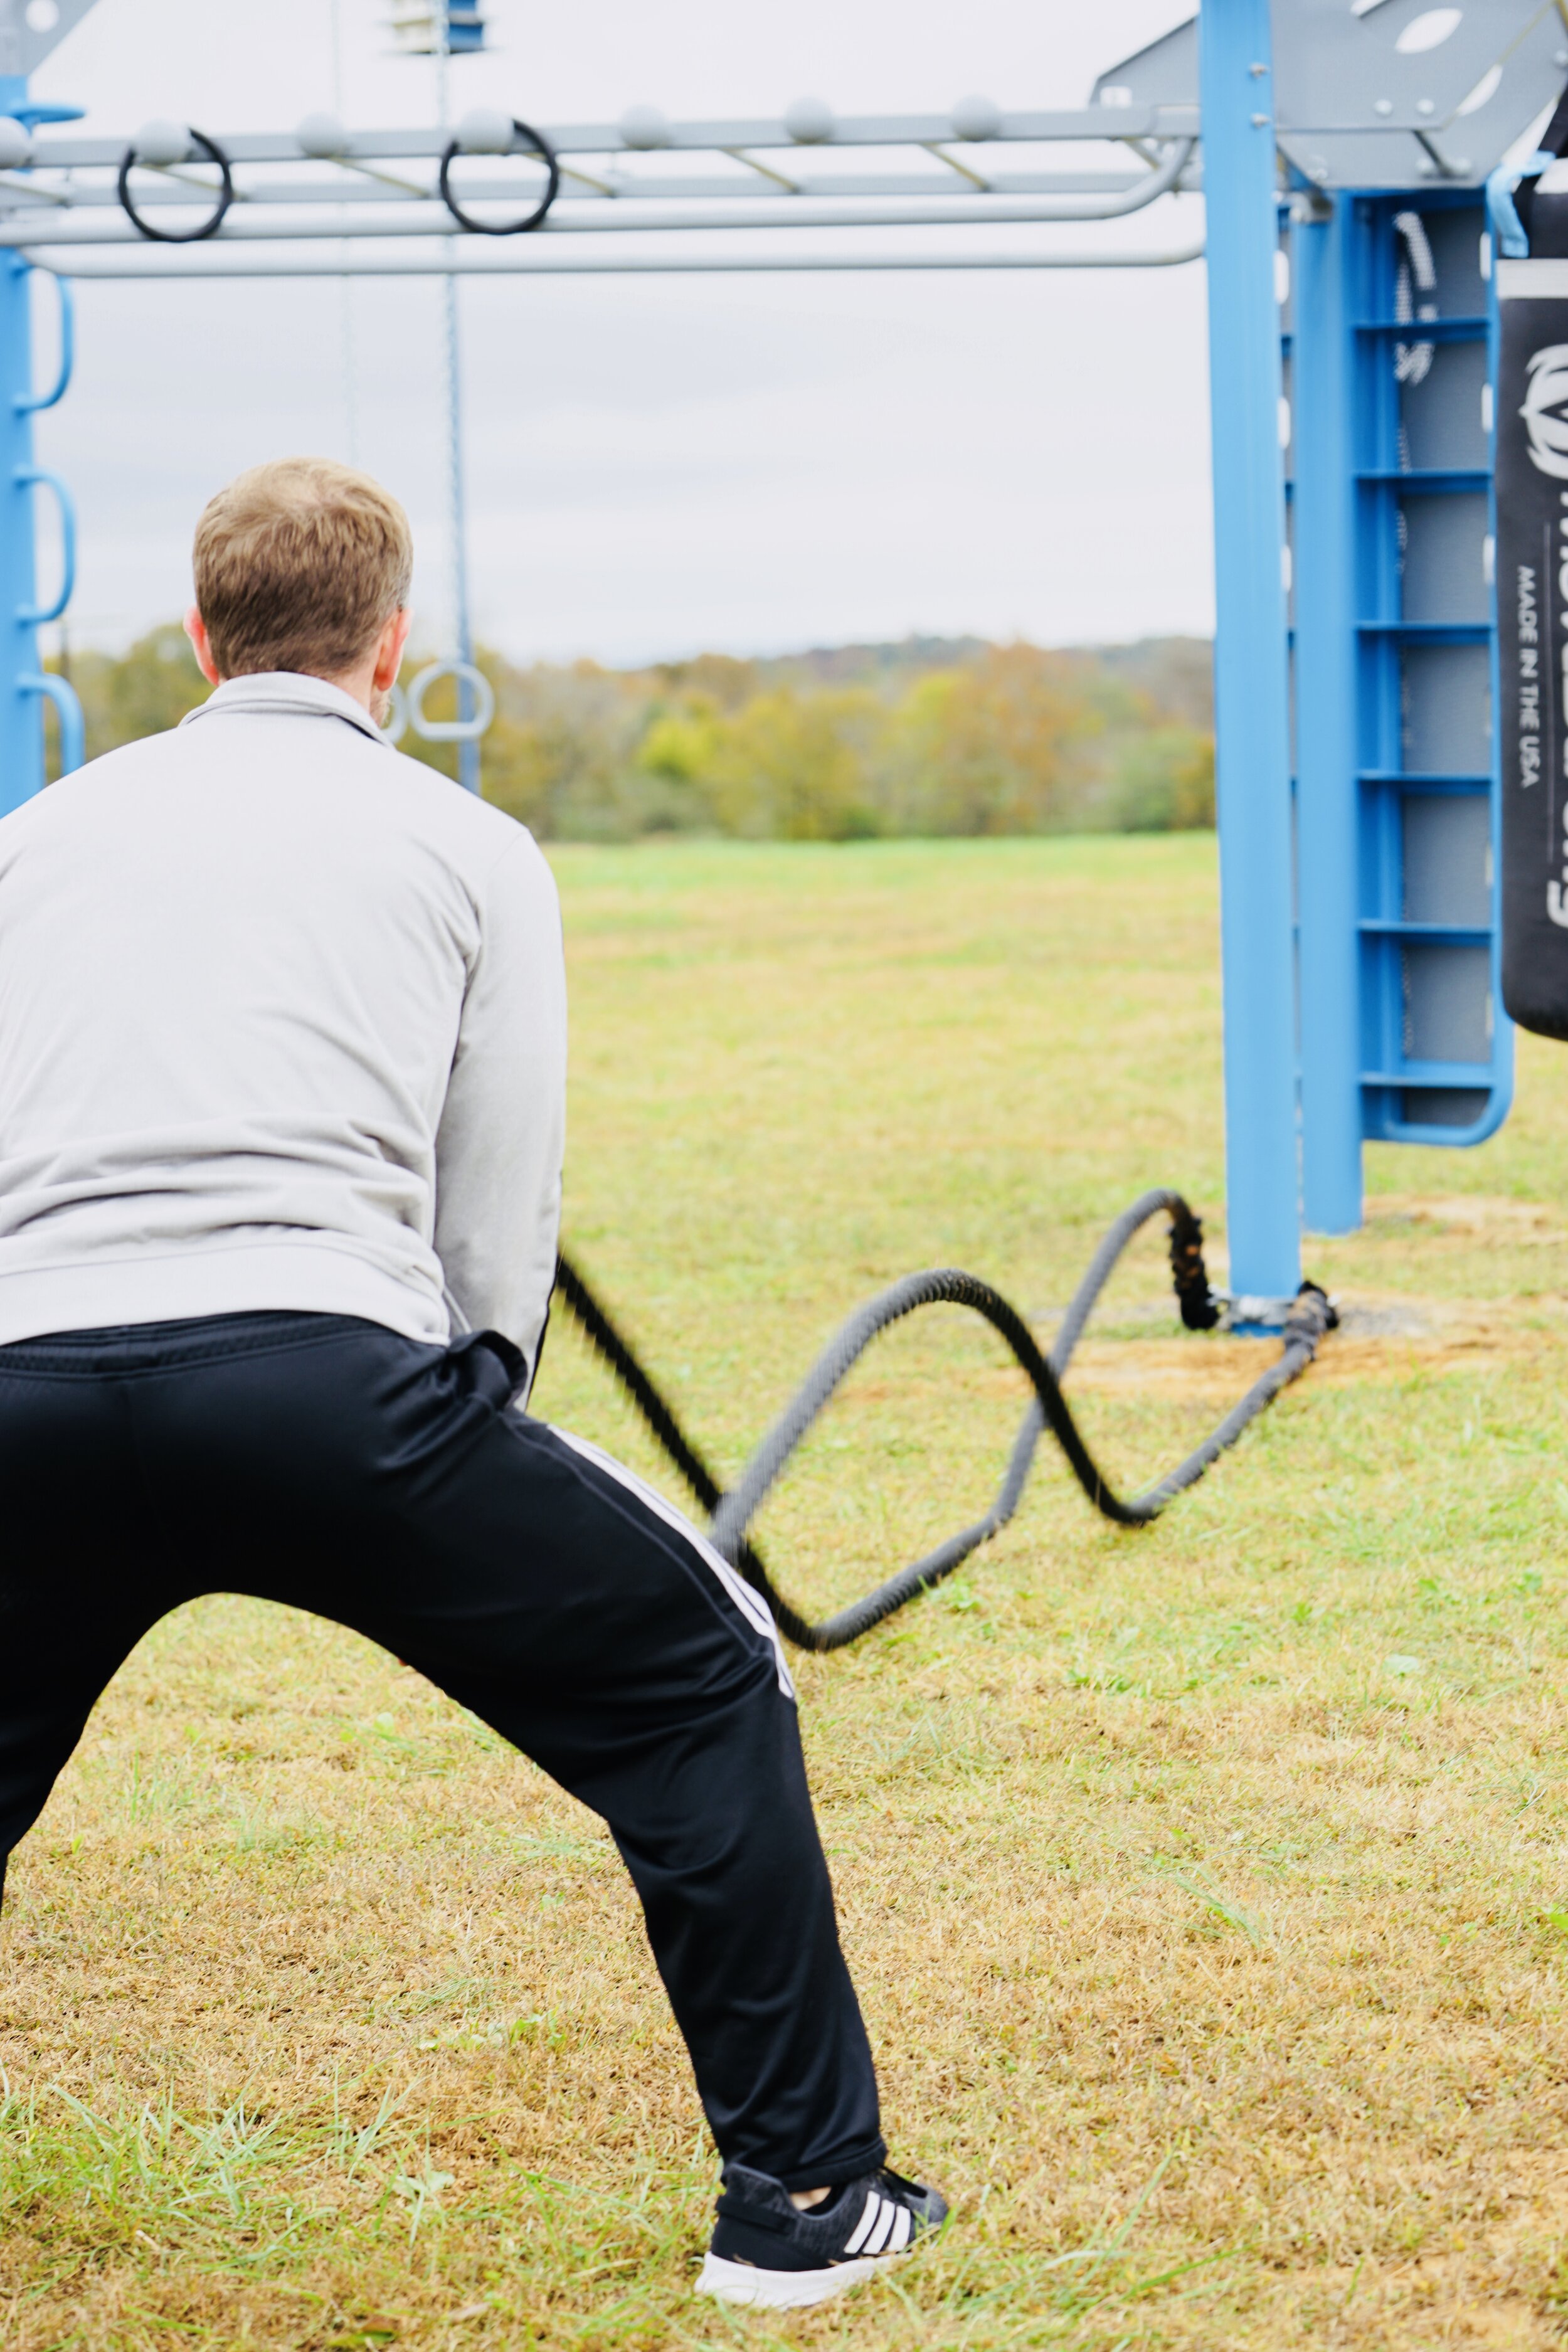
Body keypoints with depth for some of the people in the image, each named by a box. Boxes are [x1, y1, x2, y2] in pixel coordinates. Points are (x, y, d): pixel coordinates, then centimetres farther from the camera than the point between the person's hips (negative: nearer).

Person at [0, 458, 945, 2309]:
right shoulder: (467, 849, 17)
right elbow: (499, 1237, 12)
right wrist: (443, 1472, 26)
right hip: (323, 1374, -3)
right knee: (699, 1687, 18)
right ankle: (804, 2194, 19)